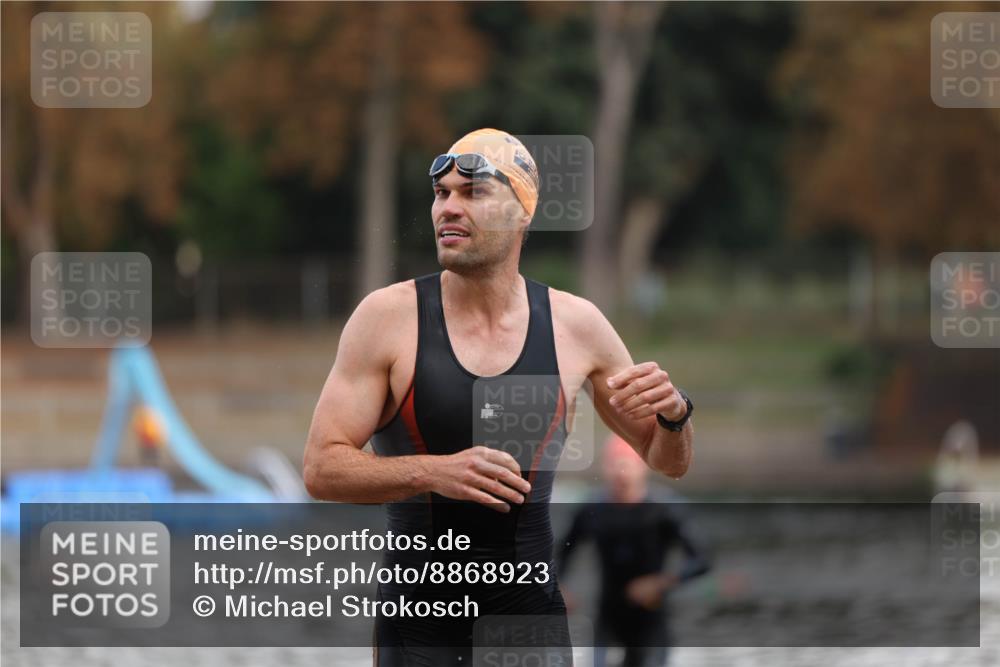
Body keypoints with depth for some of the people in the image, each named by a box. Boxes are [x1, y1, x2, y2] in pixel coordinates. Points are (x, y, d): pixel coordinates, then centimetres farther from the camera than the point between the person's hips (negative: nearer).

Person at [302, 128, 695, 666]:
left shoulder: (576, 325, 0)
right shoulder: (388, 316, -7)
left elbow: (668, 462, 11)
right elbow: (320, 469, -10)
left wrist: (673, 413, -12)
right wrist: (432, 472, -26)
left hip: (532, 607, 2)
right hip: (419, 621, -2)